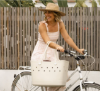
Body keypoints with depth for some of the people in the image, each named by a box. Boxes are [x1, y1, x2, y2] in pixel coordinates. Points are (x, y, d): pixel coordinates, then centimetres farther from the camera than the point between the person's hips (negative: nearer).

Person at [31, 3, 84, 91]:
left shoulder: (60, 24, -2)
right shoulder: (42, 25, -17)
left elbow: (67, 38, -4)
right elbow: (48, 42, -28)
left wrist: (78, 50, -14)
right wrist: (58, 47, -47)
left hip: (51, 56, 5)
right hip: (39, 55, -5)